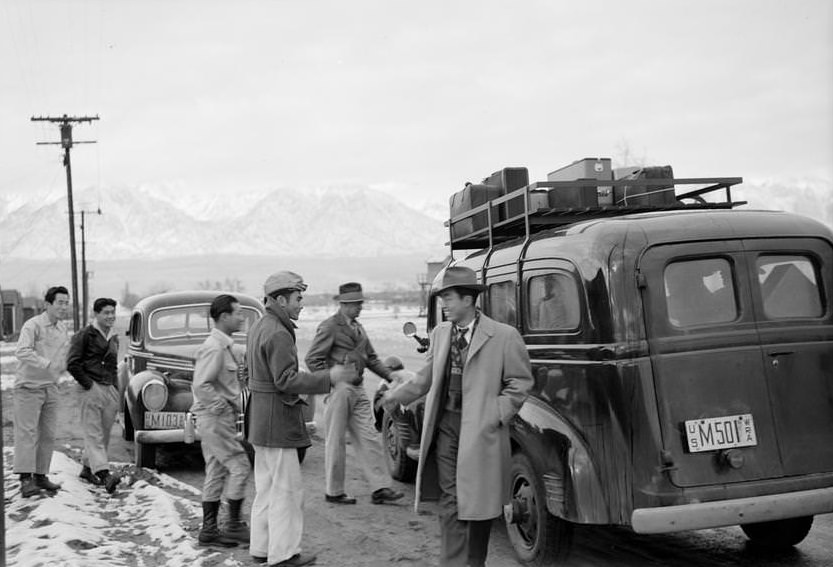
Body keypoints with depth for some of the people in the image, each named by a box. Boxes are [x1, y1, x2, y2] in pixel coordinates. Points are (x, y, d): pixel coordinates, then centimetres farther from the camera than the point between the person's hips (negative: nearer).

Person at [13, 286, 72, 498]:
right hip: (29, 387, -7)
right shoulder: (33, 325, -15)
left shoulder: (63, 328, 9)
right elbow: (22, 352, -29)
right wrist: (47, 364, -38)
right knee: (27, 433, -9)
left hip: (51, 387, 7)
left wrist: (61, 368, 6)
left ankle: (41, 476, 16)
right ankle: (25, 479, -10)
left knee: (48, 435, 8)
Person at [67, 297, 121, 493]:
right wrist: (88, 384, -11)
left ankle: (87, 469, 23)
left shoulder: (114, 338, 19)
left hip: (110, 391, 7)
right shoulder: (85, 335, -3)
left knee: (103, 434, 9)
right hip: (91, 389, -7)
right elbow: (72, 363, -9)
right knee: (93, 434, -12)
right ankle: (104, 474, -24)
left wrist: (116, 390, 16)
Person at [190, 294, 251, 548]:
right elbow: (201, 386, -25)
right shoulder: (214, 348, -18)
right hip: (215, 417, -10)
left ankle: (209, 530, 17)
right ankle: (234, 525, 2)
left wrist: (231, 408, 15)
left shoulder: (222, 345, 13)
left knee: (216, 473, 12)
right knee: (240, 467, -5)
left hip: (217, 417, 10)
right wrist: (225, 407, -20)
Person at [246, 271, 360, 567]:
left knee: (266, 487, 17)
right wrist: (329, 377, -23)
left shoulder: (258, 328, 13)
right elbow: (286, 379, -25)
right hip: (278, 421, -11)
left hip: (261, 421, 11)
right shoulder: (278, 334, -19)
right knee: (286, 489, -2)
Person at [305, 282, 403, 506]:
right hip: (338, 389, -7)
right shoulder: (329, 327, -8)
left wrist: (389, 375, 10)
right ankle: (334, 492, 14)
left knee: (369, 438, 4)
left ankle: (380, 489, 6)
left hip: (357, 389, 8)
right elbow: (312, 359, -12)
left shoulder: (358, 327, 17)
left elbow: (370, 357, 22)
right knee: (335, 441, 2)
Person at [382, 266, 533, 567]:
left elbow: (521, 381, -3)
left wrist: (496, 415, -10)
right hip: (445, 426, 3)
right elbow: (427, 377, 19)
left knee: (479, 502, 9)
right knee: (450, 500, 0)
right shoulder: (440, 333, 10)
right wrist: (396, 395, 17)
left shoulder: (504, 336, -7)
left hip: (480, 430, -3)